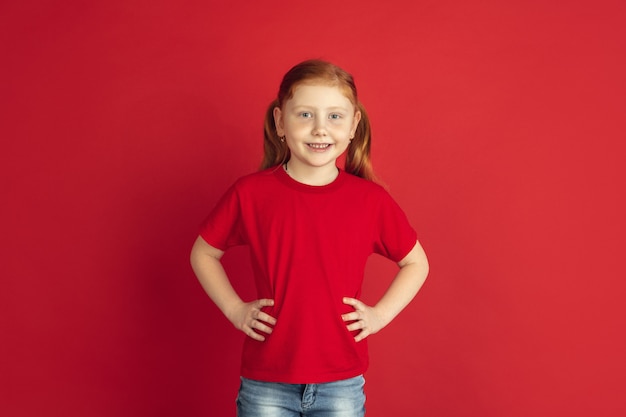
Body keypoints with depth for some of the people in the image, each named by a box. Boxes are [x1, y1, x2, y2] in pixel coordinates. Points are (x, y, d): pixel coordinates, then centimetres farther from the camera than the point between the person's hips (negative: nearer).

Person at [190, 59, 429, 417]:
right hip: (266, 385, 0)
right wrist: (235, 309, -1)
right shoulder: (250, 193, -6)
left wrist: (380, 314, -2)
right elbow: (203, 254, 8)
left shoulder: (371, 200, -5)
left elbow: (416, 263, 9)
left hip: (342, 383, 1)